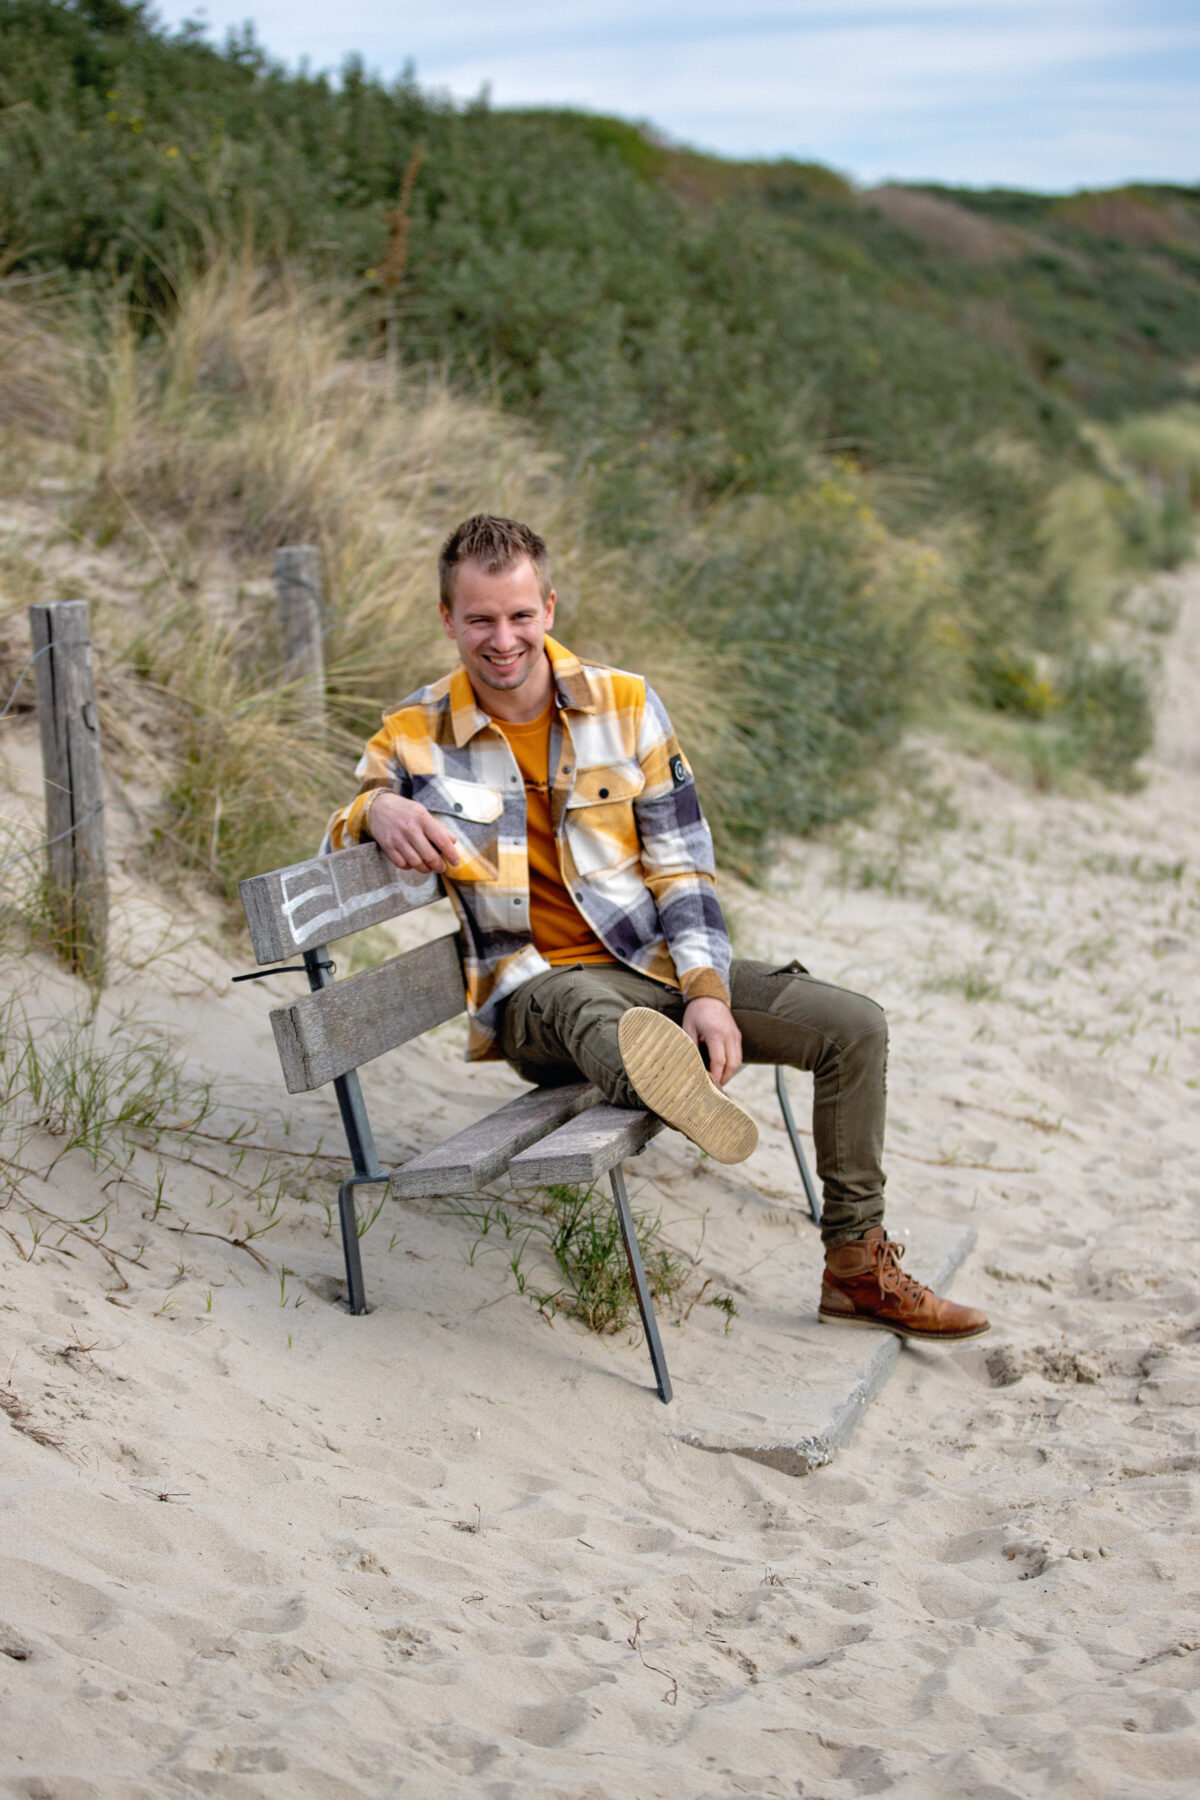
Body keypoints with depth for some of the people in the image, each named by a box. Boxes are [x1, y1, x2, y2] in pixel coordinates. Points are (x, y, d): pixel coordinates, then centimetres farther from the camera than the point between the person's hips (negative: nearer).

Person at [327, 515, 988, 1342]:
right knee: (598, 1013, -41)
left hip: (658, 963, 4)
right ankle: (671, 1085, -79)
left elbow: (683, 865, 3)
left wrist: (707, 992, -12)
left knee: (855, 1025, -11)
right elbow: (342, 832, 9)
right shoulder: (415, 738, 0)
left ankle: (858, 1266, -2)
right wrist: (379, 810, -17)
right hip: (538, 988, -4)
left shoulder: (626, 705, 3)